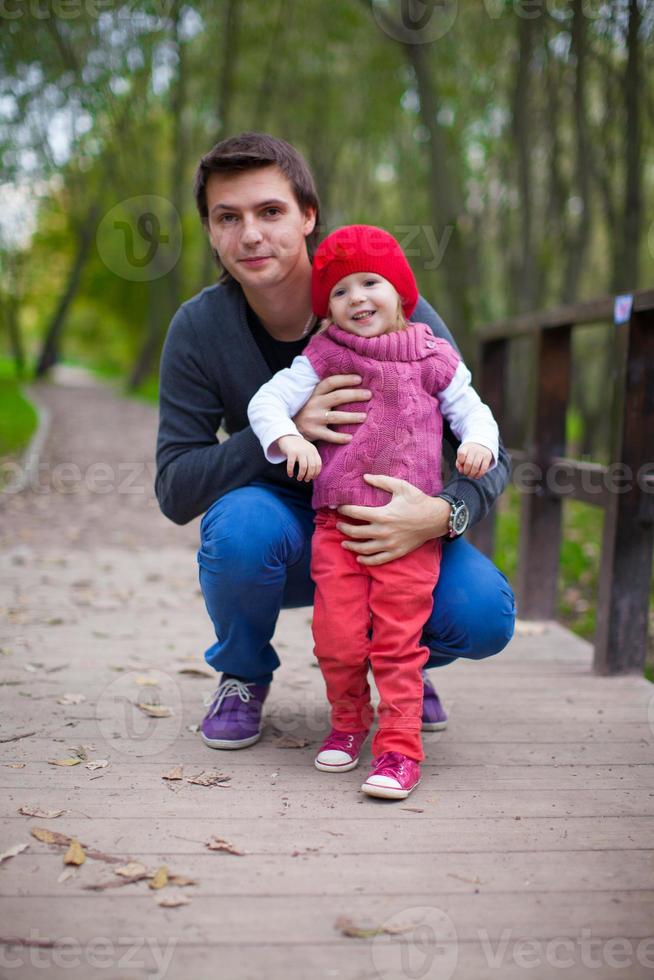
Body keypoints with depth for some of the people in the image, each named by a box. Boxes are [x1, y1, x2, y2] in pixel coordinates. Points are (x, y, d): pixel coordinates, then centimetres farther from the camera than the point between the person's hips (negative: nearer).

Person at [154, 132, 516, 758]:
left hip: (390, 530, 0)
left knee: (485, 617, -27)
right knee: (241, 523, -34)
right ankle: (243, 676, -1)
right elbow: (174, 489, -16)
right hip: (284, 540, 1)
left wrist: (442, 514, -36)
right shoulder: (198, 329, -14)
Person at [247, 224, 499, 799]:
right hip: (338, 522, 1)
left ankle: (399, 745, 3)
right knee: (337, 639, 0)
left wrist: (479, 443, -10)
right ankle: (349, 720, 26)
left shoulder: (431, 358, 7)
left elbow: (471, 410, 13)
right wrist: (290, 438, -19)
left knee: (398, 640, -5)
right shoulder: (325, 357, 7)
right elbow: (267, 401, 1)